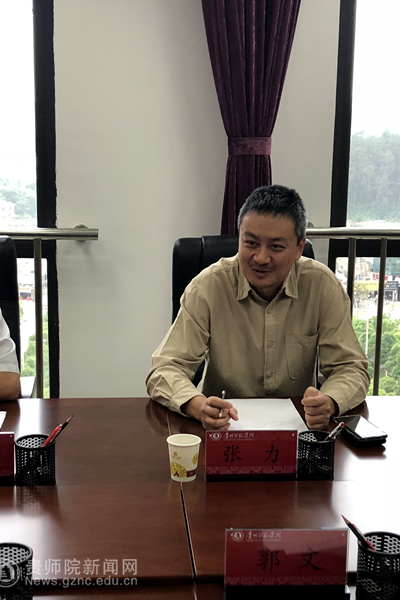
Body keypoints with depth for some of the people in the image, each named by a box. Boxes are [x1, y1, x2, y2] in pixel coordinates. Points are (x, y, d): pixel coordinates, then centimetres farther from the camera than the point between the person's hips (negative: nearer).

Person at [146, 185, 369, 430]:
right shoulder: (208, 287, -12)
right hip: (223, 429, -1)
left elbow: (350, 368, -5)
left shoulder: (322, 285, -9)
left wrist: (328, 403, -28)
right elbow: (165, 369, -13)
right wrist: (198, 406, -35)